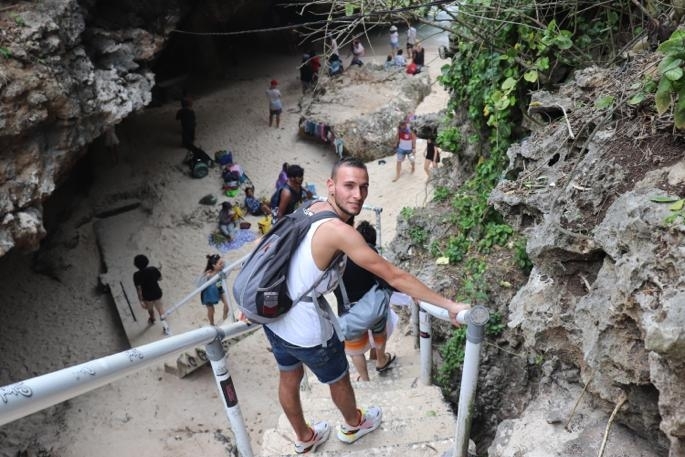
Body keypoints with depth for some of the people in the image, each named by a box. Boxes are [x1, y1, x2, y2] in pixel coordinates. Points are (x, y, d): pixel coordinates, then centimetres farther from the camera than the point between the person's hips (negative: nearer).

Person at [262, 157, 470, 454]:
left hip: (273, 314, 8)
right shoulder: (339, 231, -29)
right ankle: (353, 425, 53)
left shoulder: (314, 208, -3)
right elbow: (395, 277, -26)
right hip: (306, 329, -7)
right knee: (339, 379, 23)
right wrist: (448, 305, -20)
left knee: (288, 380, 27)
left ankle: (304, 439, 54)